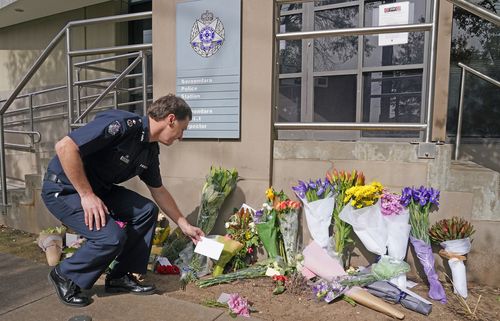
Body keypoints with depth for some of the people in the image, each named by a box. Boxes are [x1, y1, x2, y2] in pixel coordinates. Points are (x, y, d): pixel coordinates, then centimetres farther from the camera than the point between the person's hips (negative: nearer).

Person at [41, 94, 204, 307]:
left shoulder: (150, 151, 1)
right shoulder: (122, 124, -27)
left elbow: (159, 191, 13)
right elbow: (64, 147, -31)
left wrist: (185, 226, 17)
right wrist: (87, 195, -26)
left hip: (98, 188, 9)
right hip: (63, 189, -8)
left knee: (147, 211, 0)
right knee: (112, 236, -21)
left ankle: (120, 276, 11)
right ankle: (64, 276, 7)